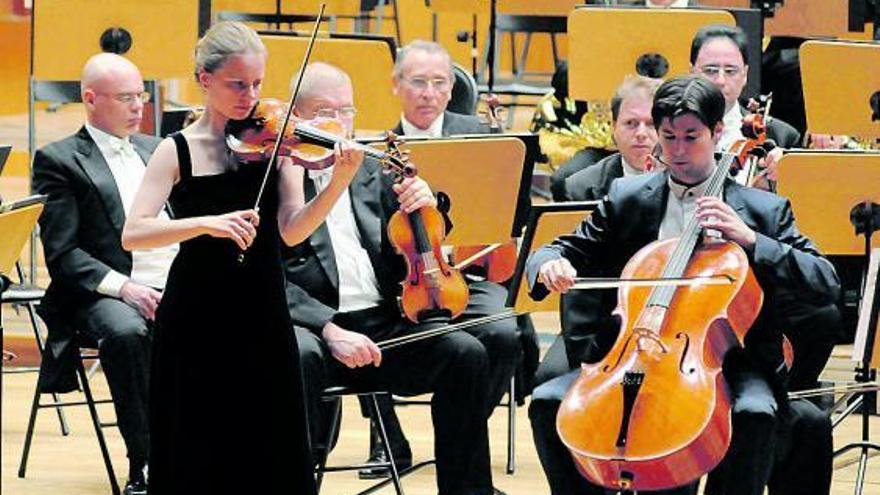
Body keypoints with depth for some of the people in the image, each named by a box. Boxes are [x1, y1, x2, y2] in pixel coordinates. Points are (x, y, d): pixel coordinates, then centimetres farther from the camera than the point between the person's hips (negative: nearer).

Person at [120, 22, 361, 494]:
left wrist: (338, 184, -25)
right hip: (198, 319, -2)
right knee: (198, 455, 4)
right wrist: (207, 223, -30)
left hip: (262, 316, 2)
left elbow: (292, 230, -9)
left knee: (272, 454, 5)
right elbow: (133, 234, -16)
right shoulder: (179, 151, -5)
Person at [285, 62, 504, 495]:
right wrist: (330, 330, -22)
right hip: (314, 326, -5)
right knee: (301, 356, -38)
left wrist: (424, 203, -5)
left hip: (383, 327, 5)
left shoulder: (374, 172, 19)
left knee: (467, 354, -18)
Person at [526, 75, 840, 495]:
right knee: (548, 401, -20)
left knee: (755, 413, -35)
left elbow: (826, 286, -5)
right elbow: (566, 251, 12)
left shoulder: (763, 211, 3)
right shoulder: (627, 198, 10)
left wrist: (750, 241, -16)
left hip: (726, 361, -3)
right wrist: (551, 265, -14)